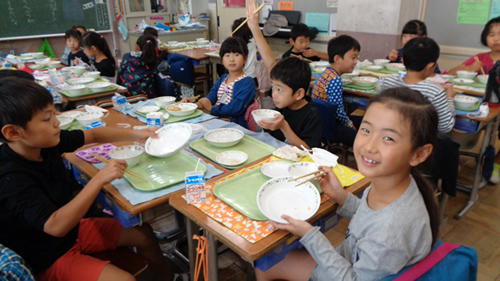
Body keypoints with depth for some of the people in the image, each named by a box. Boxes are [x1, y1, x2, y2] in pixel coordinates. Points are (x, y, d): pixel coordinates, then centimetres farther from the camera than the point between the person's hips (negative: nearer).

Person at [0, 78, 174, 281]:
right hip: (48, 259, -8)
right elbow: (55, 226, -38)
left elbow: (93, 135, 4)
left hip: (70, 229, 8)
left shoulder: (46, 143, -9)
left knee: (143, 233, 9)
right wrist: (100, 179, -40)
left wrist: (135, 135, -6)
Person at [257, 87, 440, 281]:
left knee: (265, 265, 10)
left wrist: (309, 235, -22)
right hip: (349, 261, 6)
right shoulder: (382, 182, -16)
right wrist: (342, 197, -10)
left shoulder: (392, 229, -38)